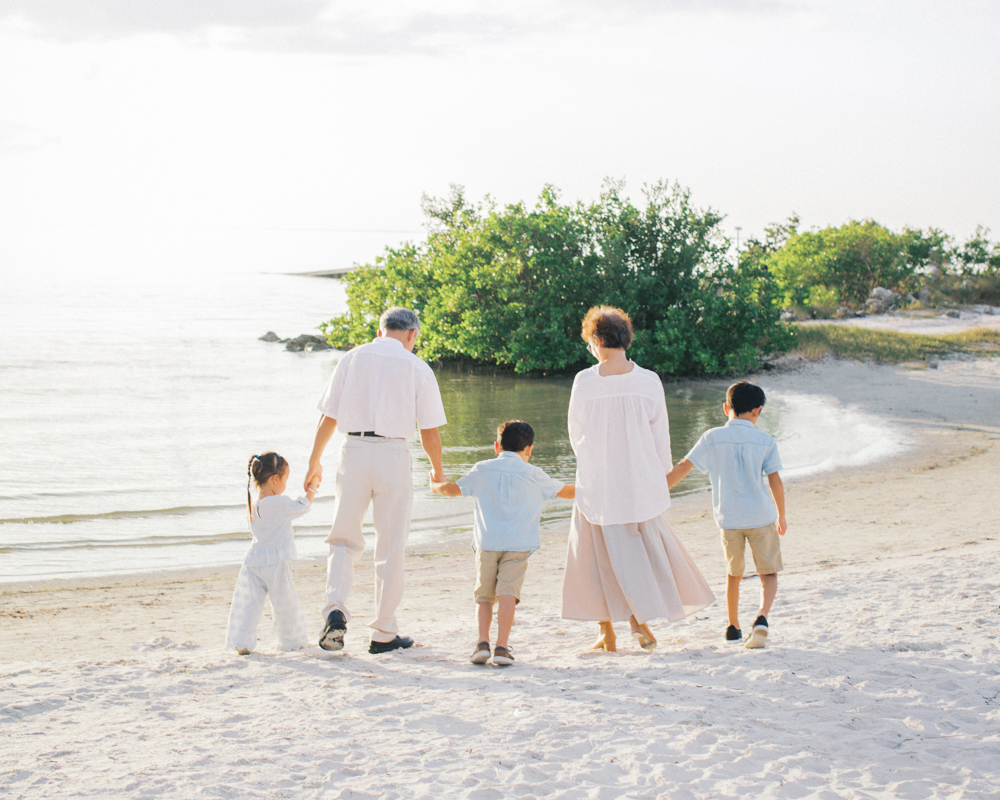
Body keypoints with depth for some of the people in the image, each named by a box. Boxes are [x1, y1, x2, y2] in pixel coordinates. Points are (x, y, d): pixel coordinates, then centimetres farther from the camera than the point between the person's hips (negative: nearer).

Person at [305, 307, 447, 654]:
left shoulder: (352, 359, 8)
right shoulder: (417, 368, 3)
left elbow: (328, 417, 8)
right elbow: (429, 430, 3)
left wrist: (314, 461, 20)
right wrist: (438, 472, 19)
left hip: (353, 451, 2)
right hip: (394, 453, -1)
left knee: (344, 539, 13)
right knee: (391, 547, 8)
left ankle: (335, 610, -9)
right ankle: (384, 634, 14)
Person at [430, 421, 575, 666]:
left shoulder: (483, 470, 9)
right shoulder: (533, 475, 8)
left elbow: (454, 489, 14)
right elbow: (567, 492, 18)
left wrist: (435, 486, 36)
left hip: (486, 544, 2)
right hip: (518, 545, -1)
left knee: (484, 596, 10)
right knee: (507, 593, -10)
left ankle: (483, 643, -2)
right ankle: (502, 647, -19)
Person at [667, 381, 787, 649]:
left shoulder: (712, 438, 0)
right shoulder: (765, 441, 0)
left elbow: (682, 468, -2)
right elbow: (775, 481, 0)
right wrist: (781, 516, 13)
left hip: (728, 518, 1)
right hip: (761, 516, -1)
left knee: (733, 573, 20)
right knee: (769, 574, 7)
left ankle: (734, 627, 25)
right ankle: (761, 618, -18)